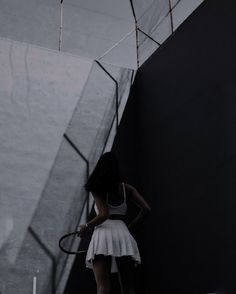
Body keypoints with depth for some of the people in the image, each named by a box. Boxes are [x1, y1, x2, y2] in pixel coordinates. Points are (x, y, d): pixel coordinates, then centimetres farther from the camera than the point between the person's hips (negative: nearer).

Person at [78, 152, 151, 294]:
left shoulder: (97, 189, 3)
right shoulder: (127, 188, 14)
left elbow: (104, 214, -10)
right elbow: (146, 208, 7)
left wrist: (86, 226, 5)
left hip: (103, 233, -3)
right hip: (123, 235, 4)